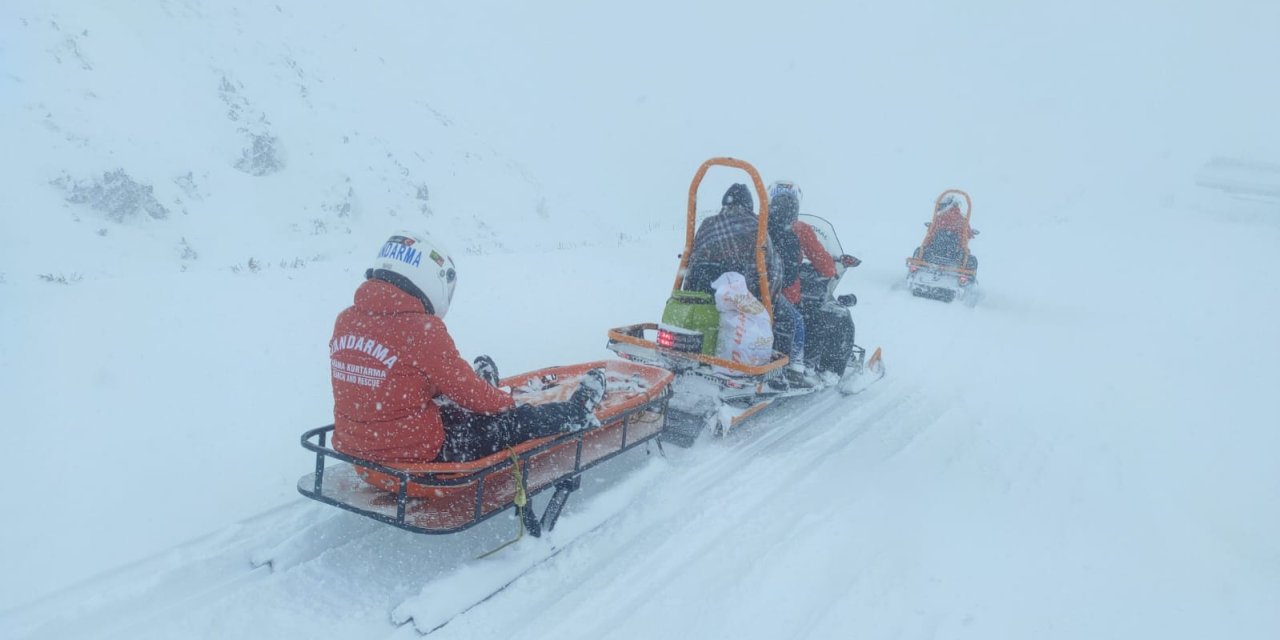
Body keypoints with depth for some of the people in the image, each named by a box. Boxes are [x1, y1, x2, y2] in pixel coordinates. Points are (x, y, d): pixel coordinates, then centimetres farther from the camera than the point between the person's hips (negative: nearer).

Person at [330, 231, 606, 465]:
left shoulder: (345, 320, 0)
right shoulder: (422, 329, -23)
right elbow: (463, 387, -12)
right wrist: (506, 402, 9)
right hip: (414, 452, -7)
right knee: (517, 421, 9)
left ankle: (484, 391, 60)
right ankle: (577, 413, 31)